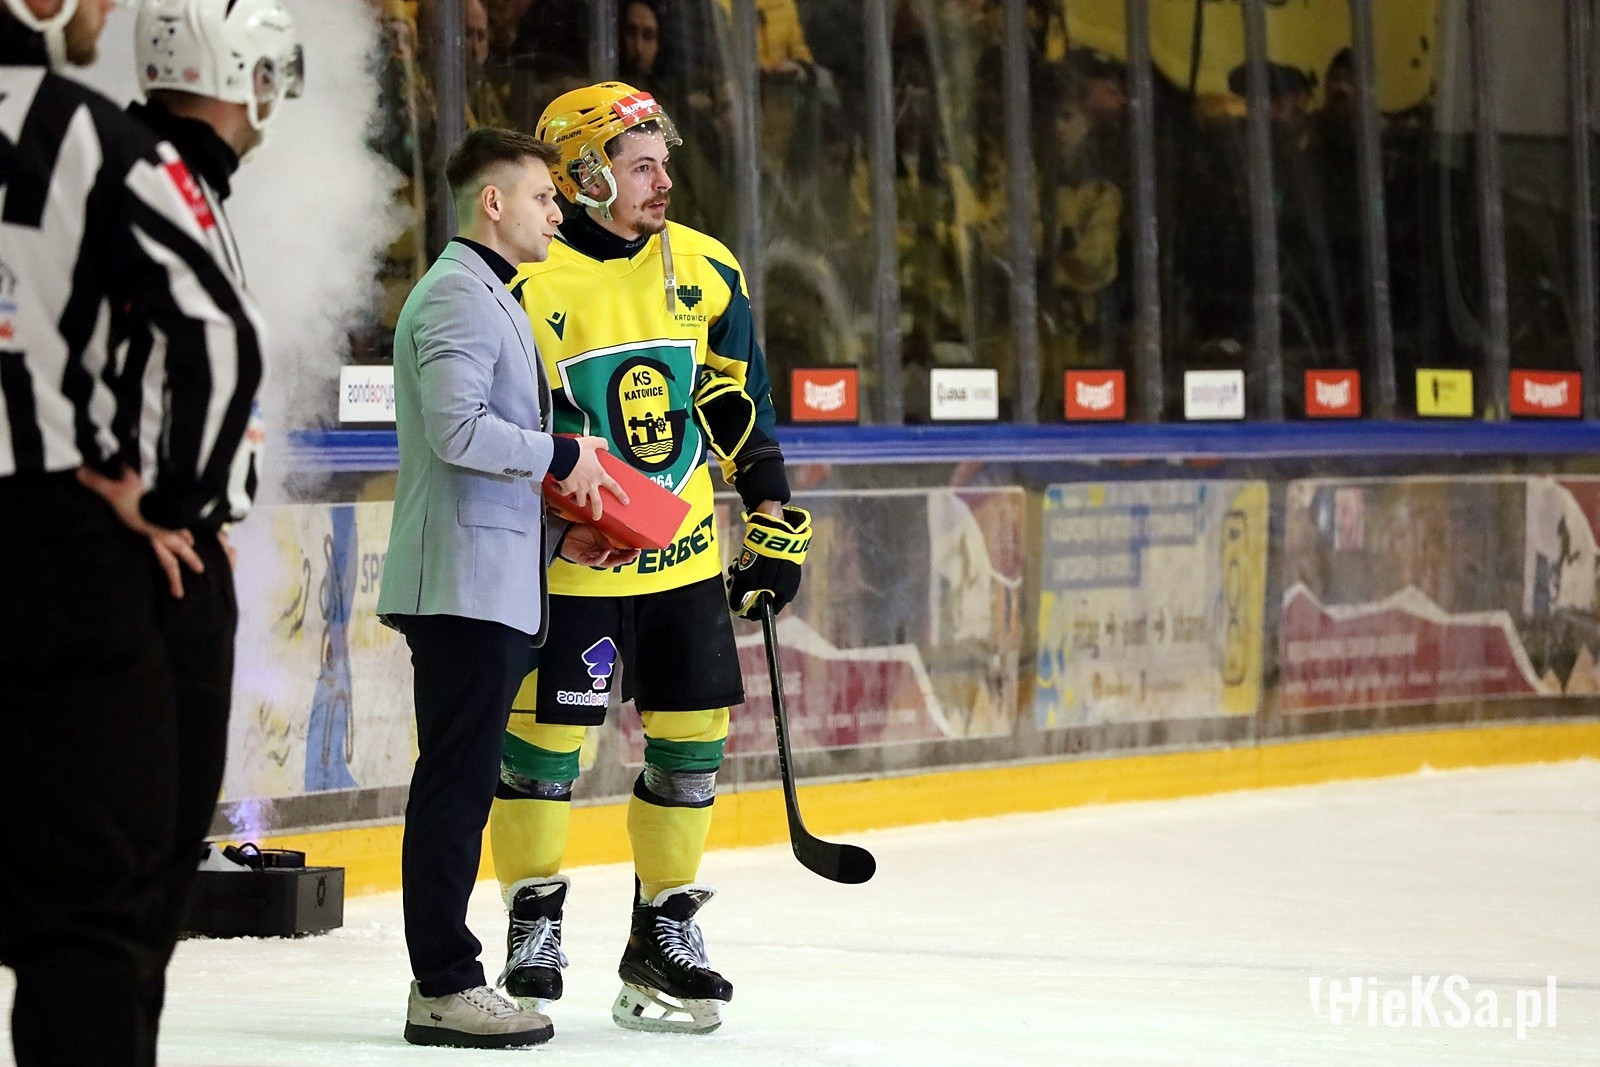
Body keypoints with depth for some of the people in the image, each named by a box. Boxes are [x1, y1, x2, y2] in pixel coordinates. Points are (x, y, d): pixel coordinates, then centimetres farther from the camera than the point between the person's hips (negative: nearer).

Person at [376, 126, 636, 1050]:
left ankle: (444, 977, 14)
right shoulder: (458, 296, -10)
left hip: (498, 583, 11)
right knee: (459, 781, -9)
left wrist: (561, 532, 15)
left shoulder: (494, 299, 24)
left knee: (466, 782, 11)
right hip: (463, 581, -11)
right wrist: (562, 457, -12)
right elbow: (456, 428, -23)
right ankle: (445, 989, -8)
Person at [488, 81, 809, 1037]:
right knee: (545, 734, -3)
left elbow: (741, 406, 11)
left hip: (686, 557, 4)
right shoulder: (528, 287, -11)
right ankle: (534, 924, 14)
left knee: (692, 735, 4)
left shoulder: (707, 272, 3)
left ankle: (665, 933, 16)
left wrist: (775, 526, 8)